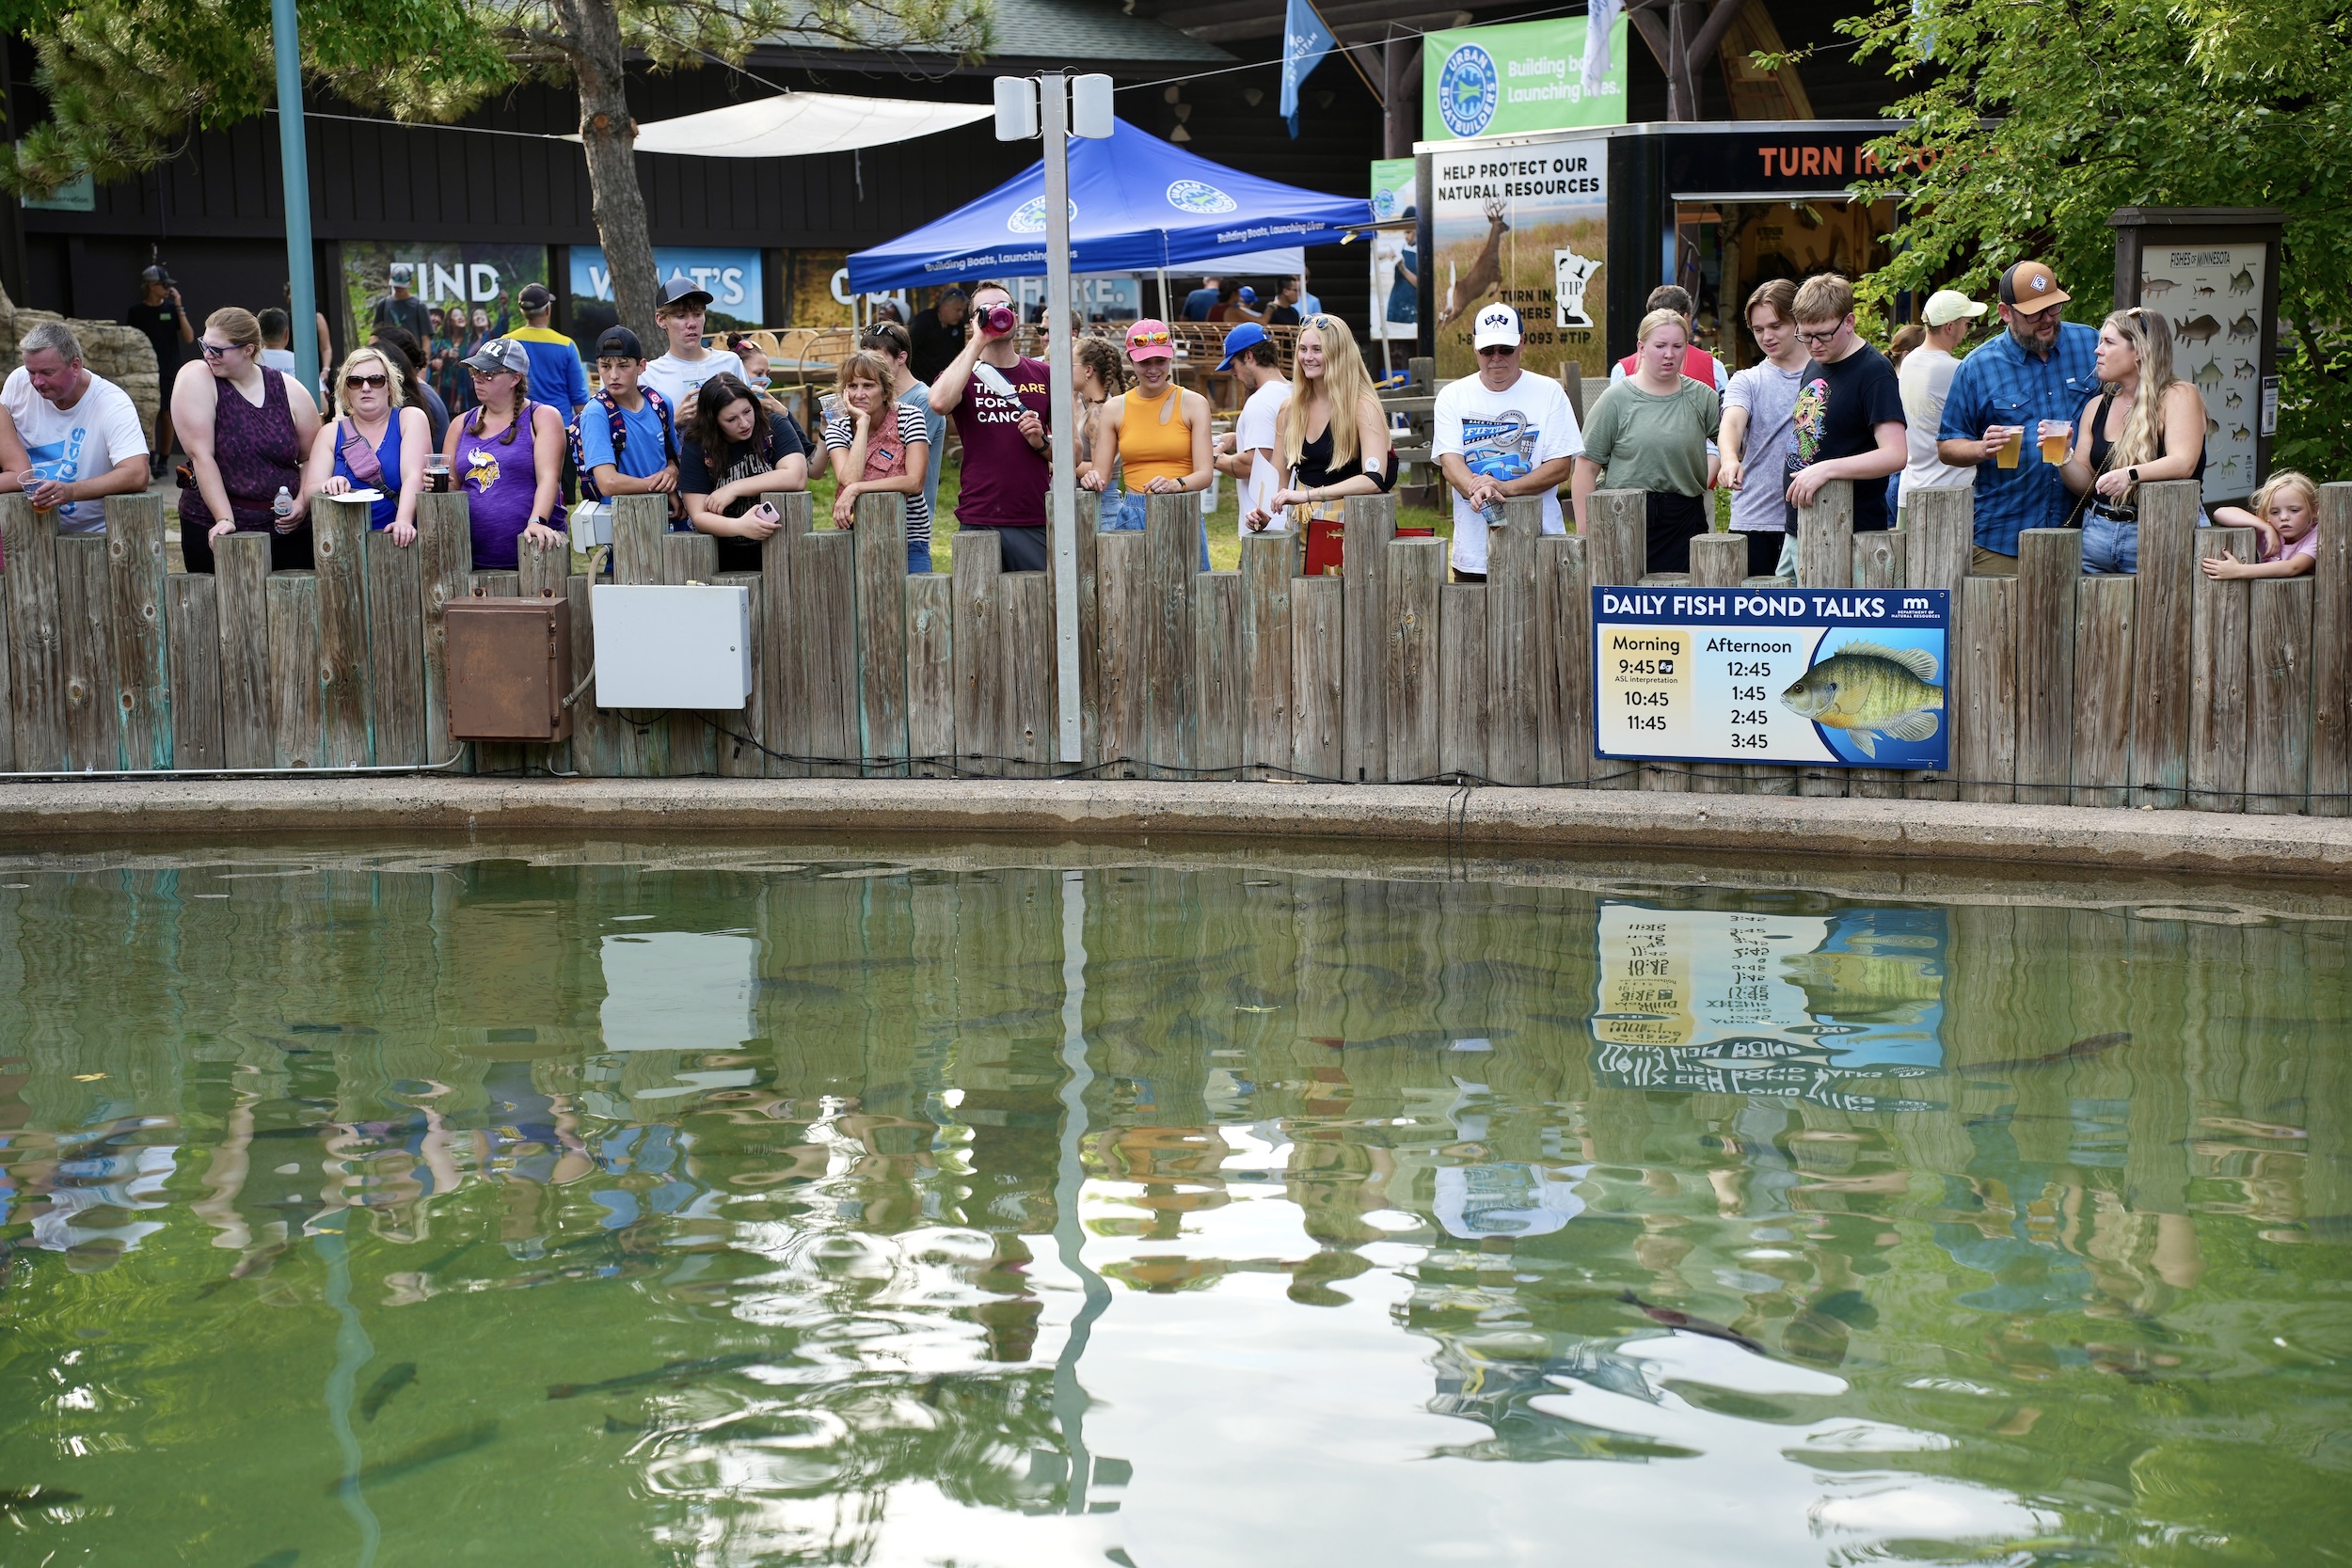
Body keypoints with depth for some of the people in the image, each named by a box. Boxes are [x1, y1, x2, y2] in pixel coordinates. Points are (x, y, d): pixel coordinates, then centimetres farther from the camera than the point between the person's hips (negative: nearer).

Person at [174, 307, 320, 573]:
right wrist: (225, 519, -18)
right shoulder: (195, 379, -5)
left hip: (288, 529, 2)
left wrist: (302, 504, -8)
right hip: (217, 530, -2)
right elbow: (201, 455, -12)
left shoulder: (290, 391, 3)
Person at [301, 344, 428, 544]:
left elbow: (413, 475, -8)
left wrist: (403, 521, -24)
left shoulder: (410, 419, 7)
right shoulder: (330, 434, 13)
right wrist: (327, 488, -19)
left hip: (402, 542, -3)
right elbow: (309, 491, 4)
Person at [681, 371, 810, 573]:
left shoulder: (775, 427, 0)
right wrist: (739, 526, -27)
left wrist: (735, 488, -13)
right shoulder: (696, 448, -2)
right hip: (727, 560, 0)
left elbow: (797, 477, -14)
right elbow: (699, 516, -7)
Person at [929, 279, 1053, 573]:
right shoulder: (964, 375, 8)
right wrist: (977, 343, -11)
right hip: (979, 523, -2)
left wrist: (1042, 443, -6)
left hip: (1036, 524, 2)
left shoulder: (1042, 375, 12)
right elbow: (940, 402, -18)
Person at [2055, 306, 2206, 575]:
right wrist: (2062, 456, -6)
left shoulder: (2178, 397, -1)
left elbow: (2183, 463, -16)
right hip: (2097, 531, 5)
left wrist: (2131, 474, -31)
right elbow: (2084, 485, 13)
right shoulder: (2097, 407, 15)